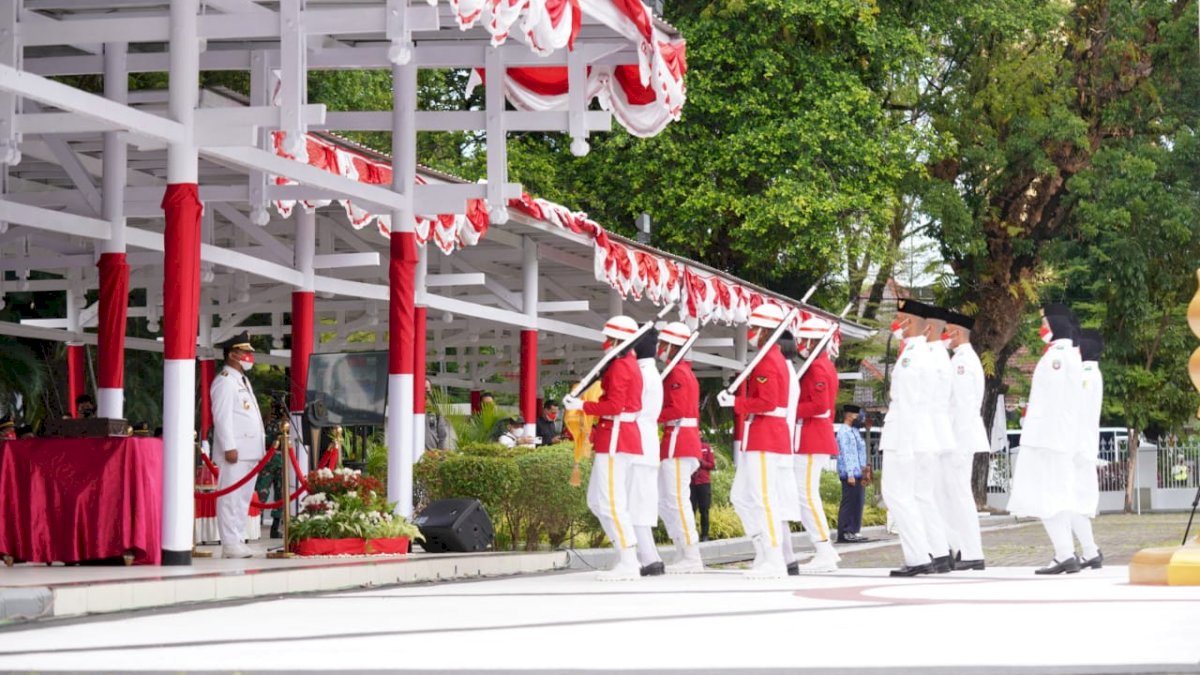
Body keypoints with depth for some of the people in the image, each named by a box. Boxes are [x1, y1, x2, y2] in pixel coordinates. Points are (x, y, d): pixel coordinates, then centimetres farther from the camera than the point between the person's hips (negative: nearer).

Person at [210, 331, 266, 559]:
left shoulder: (243, 380, 22)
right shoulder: (225, 381, -8)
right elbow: (222, 416, -15)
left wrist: (260, 447, 20)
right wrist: (229, 447, -21)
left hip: (249, 451, 10)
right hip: (235, 451, -10)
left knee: (243, 497, 11)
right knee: (231, 496, -9)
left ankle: (236, 541, 15)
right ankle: (230, 544, -10)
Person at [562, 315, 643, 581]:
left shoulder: (619, 366, -12)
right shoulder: (630, 364, 18)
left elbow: (614, 406, -20)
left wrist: (582, 405, -15)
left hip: (615, 438, -11)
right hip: (623, 436, 11)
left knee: (610, 502, -10)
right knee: (596, 500, 13)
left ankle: (628, 564, -10)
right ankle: (628, 557, 12)